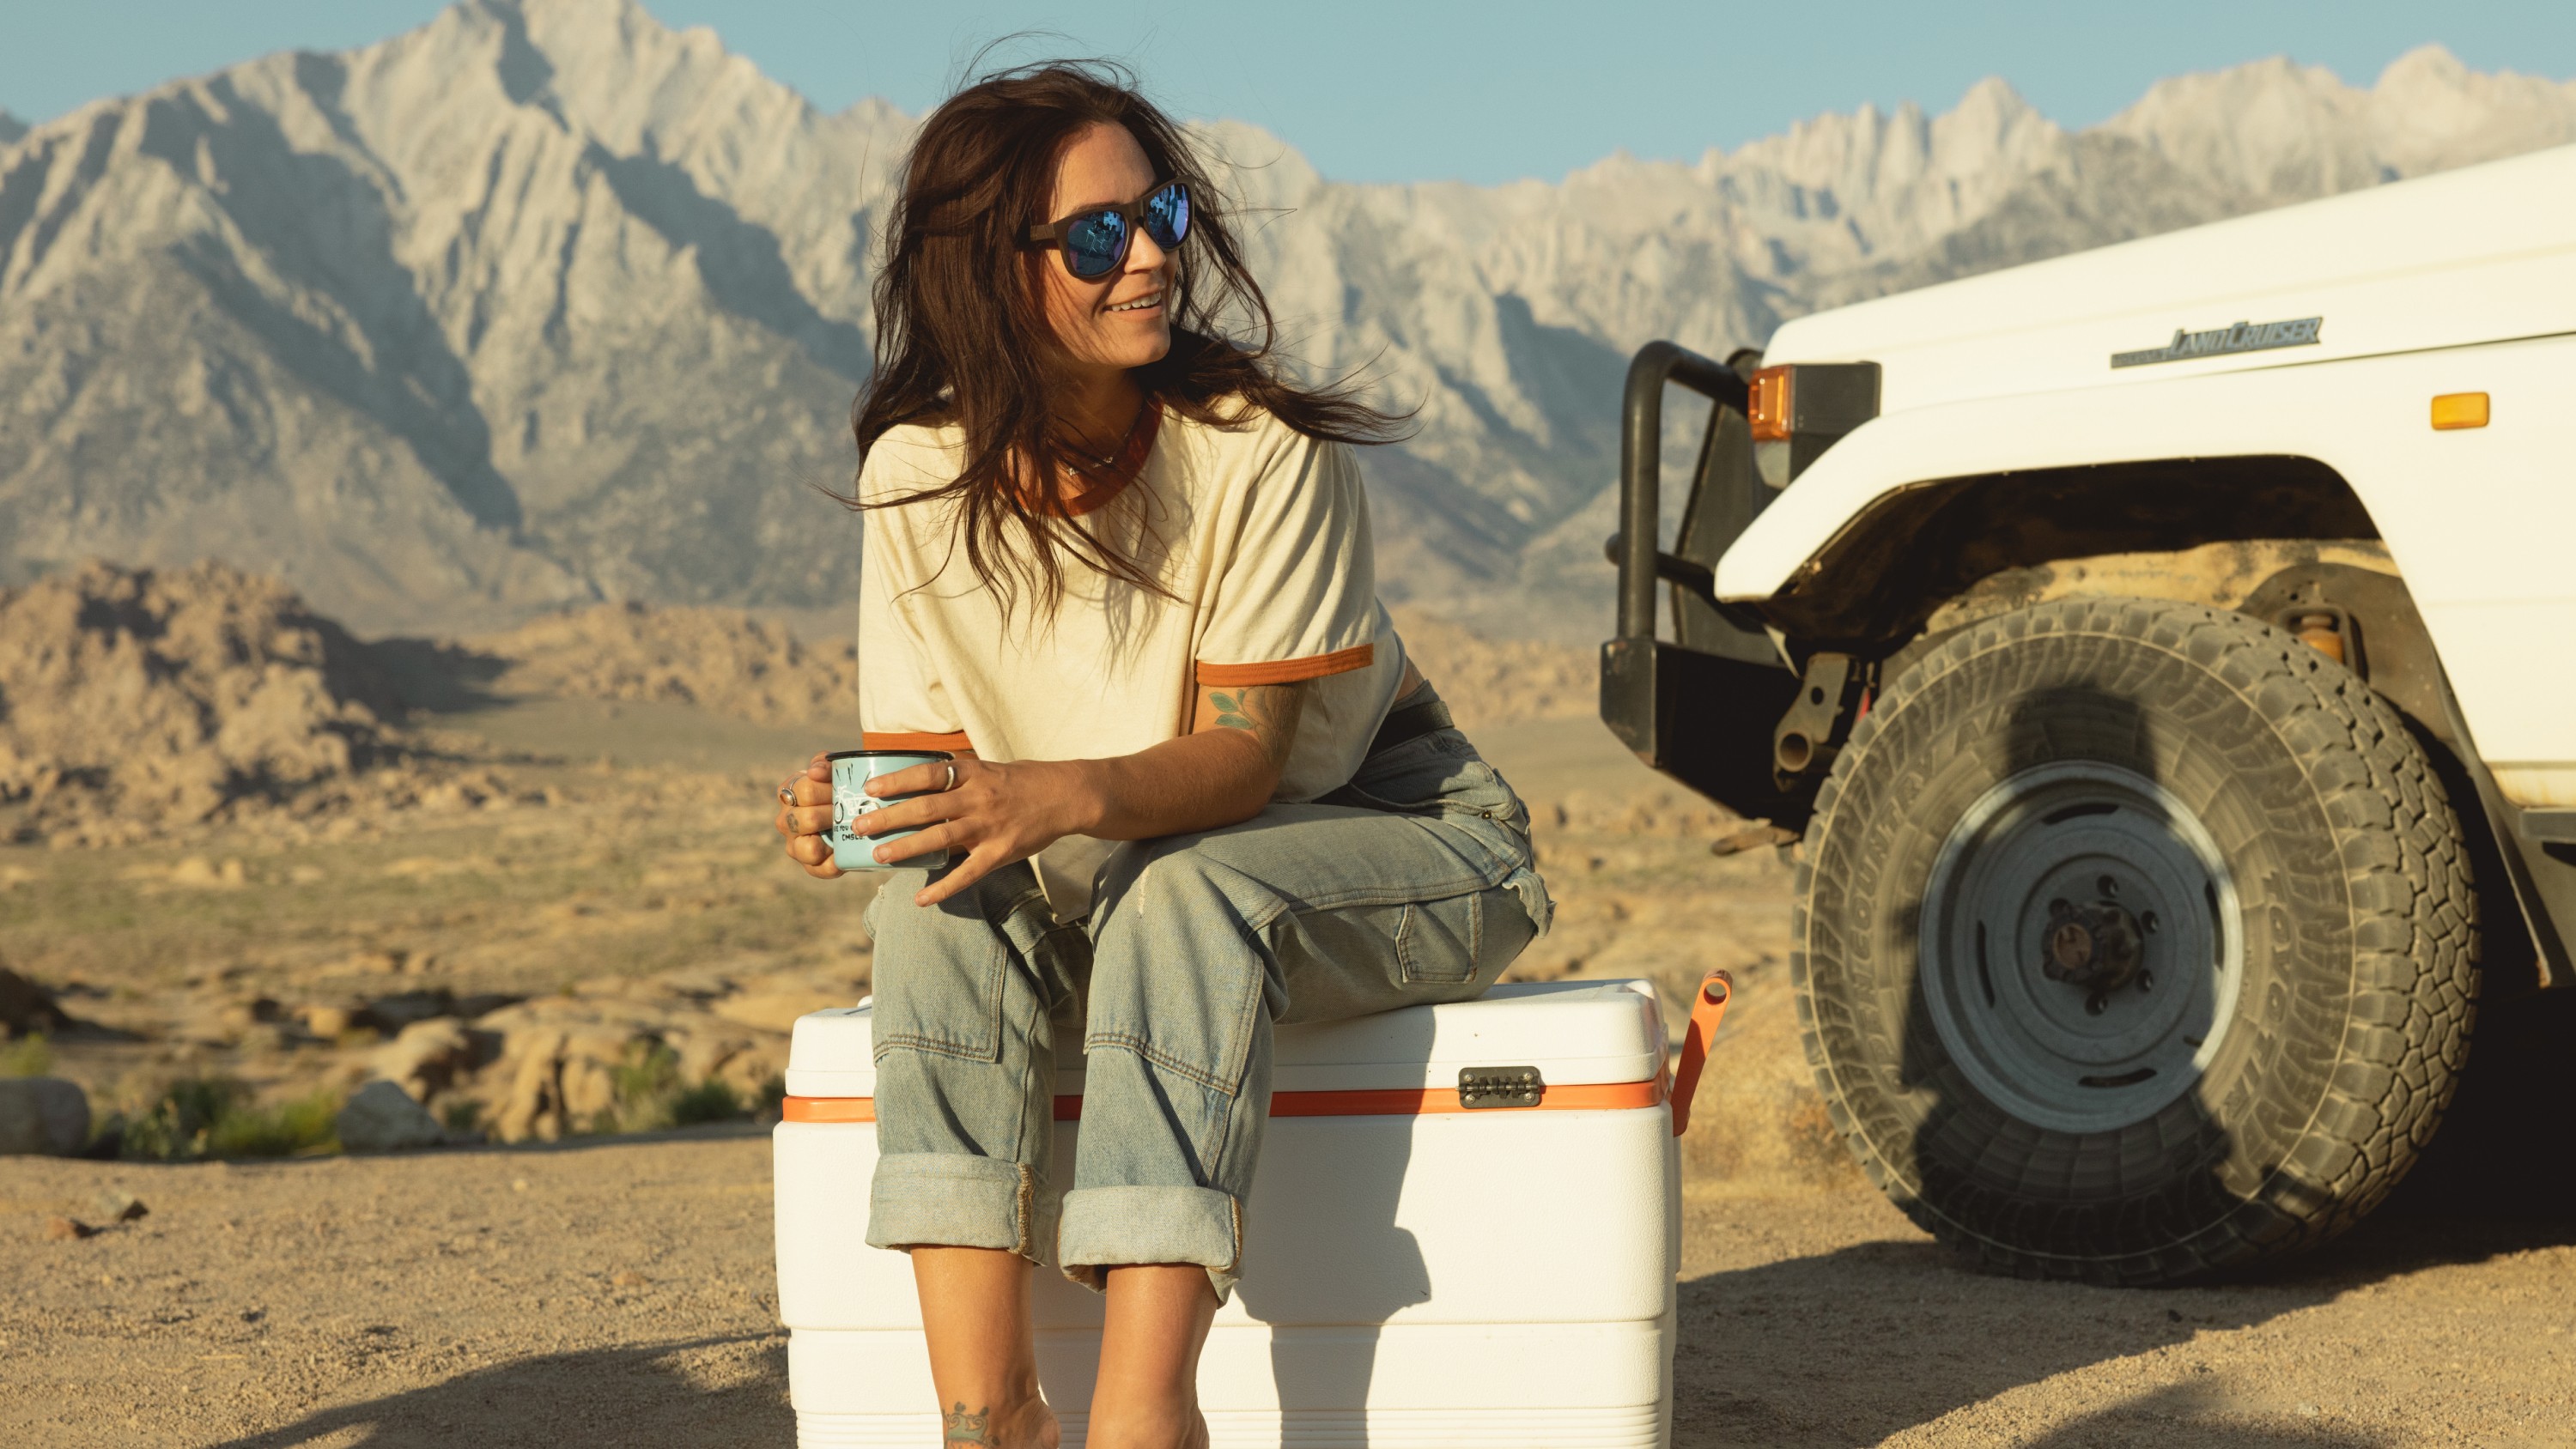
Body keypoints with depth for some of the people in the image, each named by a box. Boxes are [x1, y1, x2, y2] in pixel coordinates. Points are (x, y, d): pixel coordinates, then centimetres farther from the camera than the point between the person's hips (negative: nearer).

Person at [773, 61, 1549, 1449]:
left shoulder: (1263, 447, -21)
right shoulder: (918, 471, -10)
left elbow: (1246, 753, -23)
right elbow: (928, 749, -6)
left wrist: (1064, 796, -42)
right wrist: (846, 807, -31)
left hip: (1392, 835, -3)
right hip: (1112, 882, 4)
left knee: (1185, 895, -35)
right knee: (936, 899, -27)